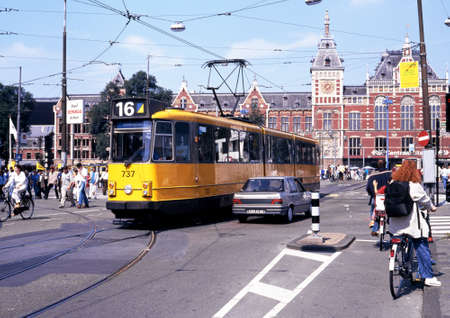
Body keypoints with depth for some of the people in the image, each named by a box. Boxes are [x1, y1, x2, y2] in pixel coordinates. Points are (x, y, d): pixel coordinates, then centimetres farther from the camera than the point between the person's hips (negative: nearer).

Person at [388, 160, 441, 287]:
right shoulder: (414, 186, -13)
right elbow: (424, 199, -4)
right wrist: (431, 207, 16)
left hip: (395, 225, 6)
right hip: (413, 223, -6)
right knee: (423, 249, 4)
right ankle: (428, 277, 7)